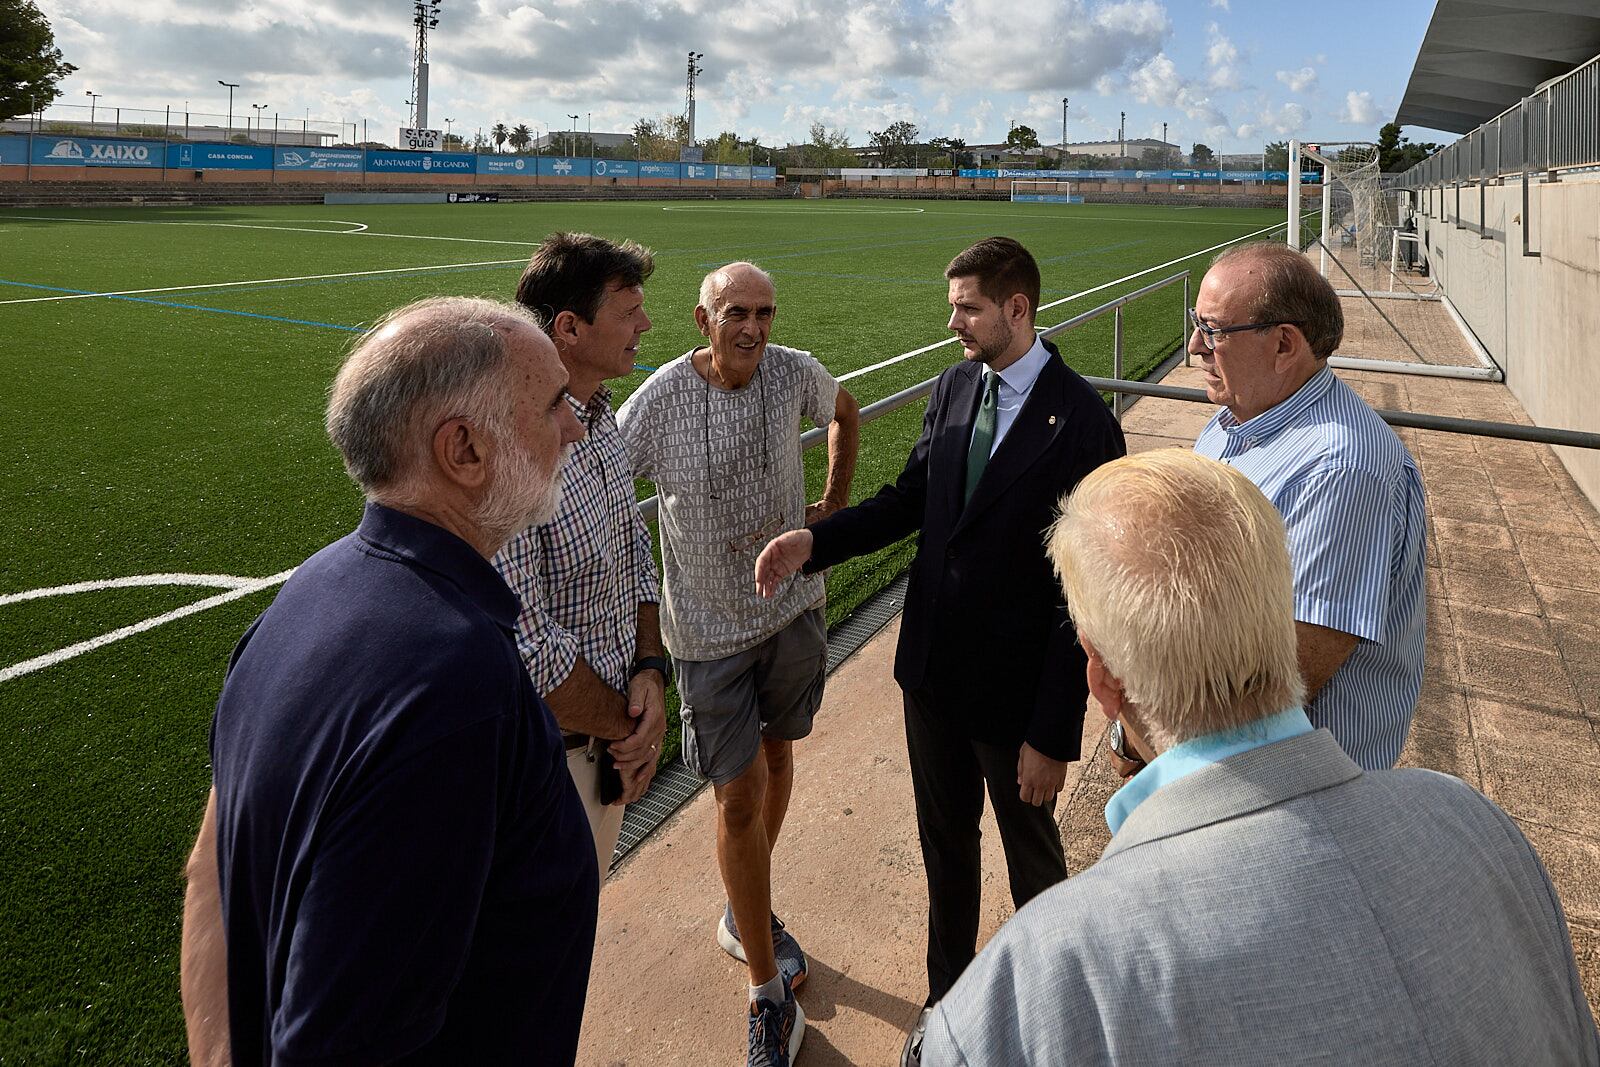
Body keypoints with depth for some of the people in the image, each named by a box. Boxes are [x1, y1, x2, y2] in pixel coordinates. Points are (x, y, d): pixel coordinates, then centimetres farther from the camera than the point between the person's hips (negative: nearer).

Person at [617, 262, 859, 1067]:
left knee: (776, 758, 19)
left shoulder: (795, 373, -9)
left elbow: (844, 413, 16)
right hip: (711, 628, -4)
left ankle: (745, 917, 45)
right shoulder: (659, 402, -20)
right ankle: (769, 997, 15)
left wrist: (835, 505, 11)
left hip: (794, 606, 4)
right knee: (739, 797, -1)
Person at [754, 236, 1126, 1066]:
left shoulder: (1082, 423, -21)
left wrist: (1054, 734, -17)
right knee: (944, 846, 23)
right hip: (933, 666, 5)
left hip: (1016, 686, -5)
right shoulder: (955, 386, -1)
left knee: (1032, 857, 19)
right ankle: (946, 997, 46)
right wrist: (813, 541, -8)